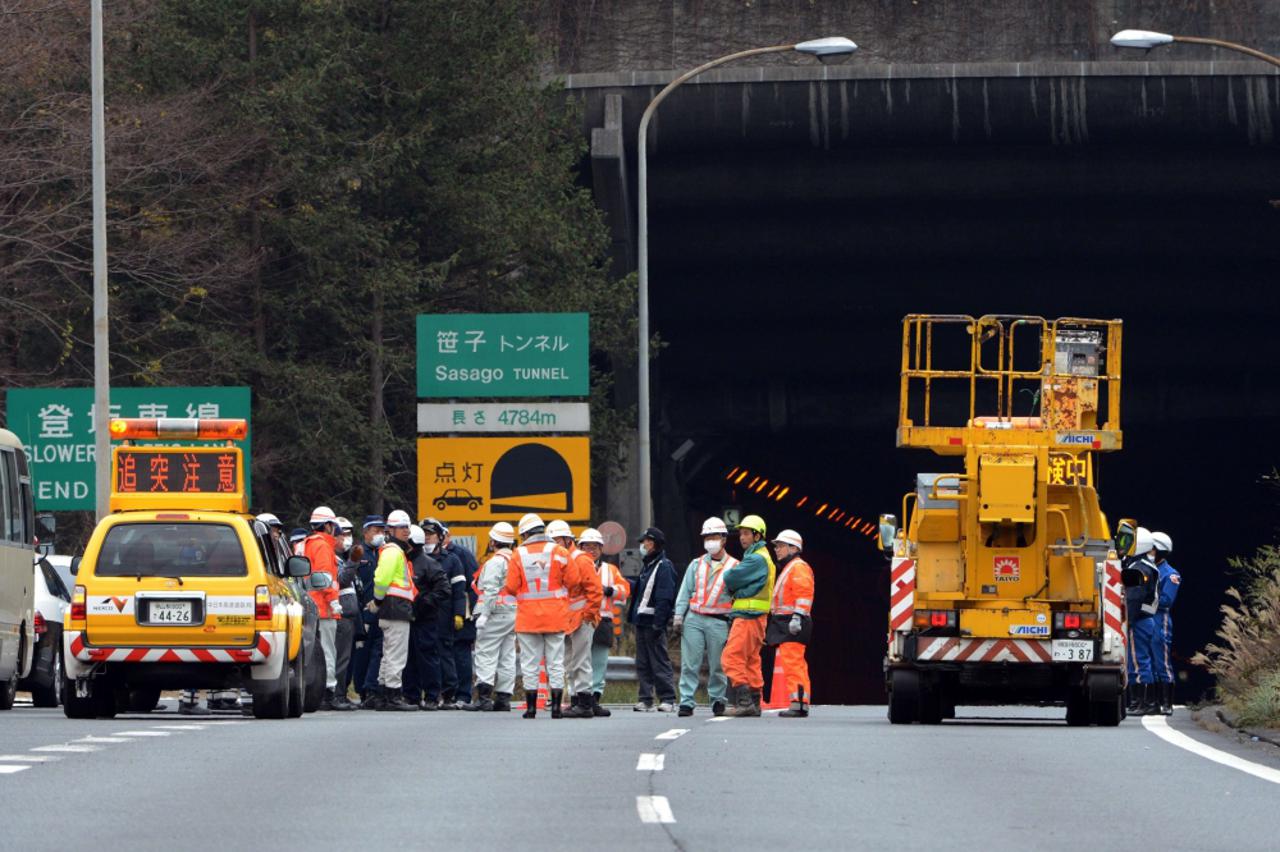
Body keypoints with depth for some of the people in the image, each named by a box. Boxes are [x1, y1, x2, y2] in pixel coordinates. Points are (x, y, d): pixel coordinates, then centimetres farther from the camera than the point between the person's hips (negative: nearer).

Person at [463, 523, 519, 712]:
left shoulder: (495, 562, -11)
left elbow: (490, 591, -18)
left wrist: (483, 614, -18)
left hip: (496, 614, -8)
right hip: (515, 614, 8)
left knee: (485, 655, -9)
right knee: (507, 657, 9)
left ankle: (483, 696, -17)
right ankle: (503, 697, 9)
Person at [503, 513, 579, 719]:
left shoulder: (519, 555, -4)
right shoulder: (558, 552, -3)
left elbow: (511, 587, -5)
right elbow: (573, 580, -3)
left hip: (528, 617, -1)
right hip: (555, 616, 1)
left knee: (530, 663, 5)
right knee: (555, 663, 5)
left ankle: (531, 707, 3)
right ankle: (556, 706, 2)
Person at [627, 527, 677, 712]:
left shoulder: (663, 567, -10)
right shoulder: (647, 566, 19)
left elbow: (665, 598, -16)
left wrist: (658, 623, -20)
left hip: (653, 621, -9)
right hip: (641, 621, 9)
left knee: (659, 661, -7)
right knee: (642, 663, 9)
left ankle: (667, 699, -4)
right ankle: (645, 699, 11)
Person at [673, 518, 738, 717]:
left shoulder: (733, 567, 5)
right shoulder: (696, 565, 14)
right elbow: (685, 592, 12)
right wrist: (678, 616, 2)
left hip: (718, 621, -2)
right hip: (693, 619, 2)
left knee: (717, 665, 2)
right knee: (689, 663, -5)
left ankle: (718, 701, 14)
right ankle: (687, 702, -5)